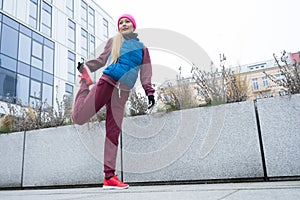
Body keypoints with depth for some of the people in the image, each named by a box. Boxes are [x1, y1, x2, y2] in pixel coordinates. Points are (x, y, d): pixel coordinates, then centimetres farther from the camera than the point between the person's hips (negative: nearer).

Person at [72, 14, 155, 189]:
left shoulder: (142, 48, 19)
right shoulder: (113, 41, 18)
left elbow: (146, 72, 13)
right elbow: (102, 60, 18)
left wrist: (149, 92, 1)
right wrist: (86, 66, 2)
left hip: (123, 92, 1)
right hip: (106, 82, 0)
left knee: (114, 132, -4)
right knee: (78, 118, -13)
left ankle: (109, 176, -1)